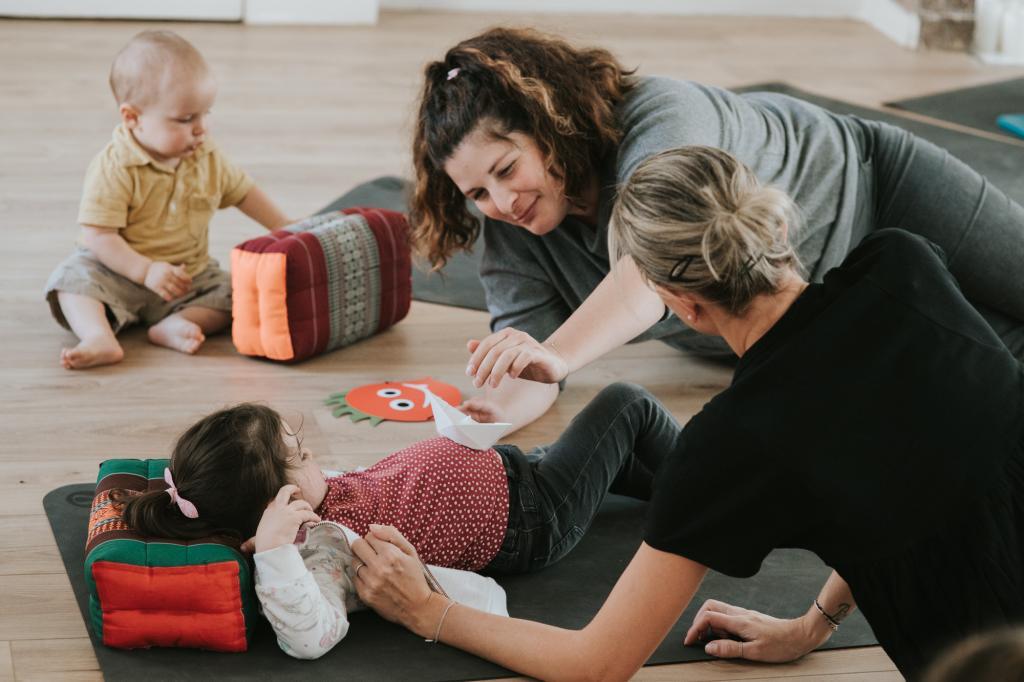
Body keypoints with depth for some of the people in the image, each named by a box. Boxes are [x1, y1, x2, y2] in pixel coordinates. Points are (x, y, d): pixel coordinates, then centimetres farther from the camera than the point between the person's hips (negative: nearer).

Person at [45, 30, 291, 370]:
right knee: (72, 277, -29)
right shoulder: (114, 168, -20)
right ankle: (99, 338, -51)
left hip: (189, 274, 4)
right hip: (120, 272, -4)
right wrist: (146, 271, -31)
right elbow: (98, 234, -23)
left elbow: (243, 192, 16)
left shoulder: (208, 159, -2)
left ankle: (175, 325, -35)